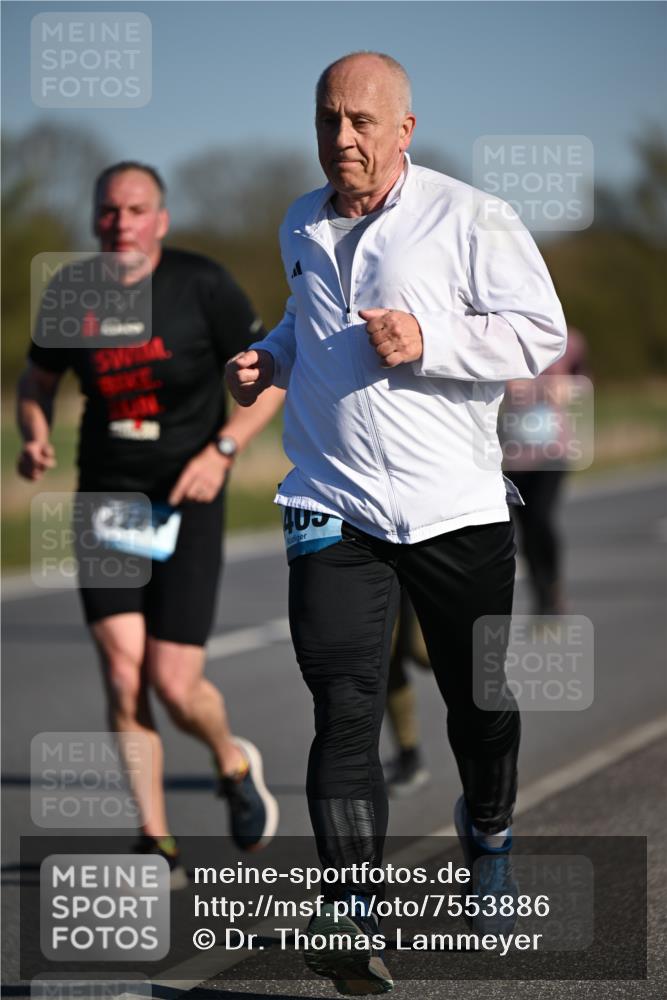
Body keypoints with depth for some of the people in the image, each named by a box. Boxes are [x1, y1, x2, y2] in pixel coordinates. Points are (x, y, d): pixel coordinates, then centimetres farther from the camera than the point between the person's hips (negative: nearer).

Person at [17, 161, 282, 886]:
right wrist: (35, 434, -3)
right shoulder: (70, 291, 3)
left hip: (186, 501, -3)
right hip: (105, 499, 3)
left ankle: (234, 765, 28)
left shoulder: (202, 285, -6)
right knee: (122, 672, -10)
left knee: (173, 684, -7)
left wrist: (222, 450, -13)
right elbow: (37, 378, 18)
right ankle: (156, 842, 2)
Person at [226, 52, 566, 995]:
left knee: (482, 702, 13)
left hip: (458, 509, -2)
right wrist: (267, 358, 11)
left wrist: (429, 341, -19)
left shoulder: (469, 218, -5)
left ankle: (489, 829, 44)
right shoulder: (302, 229, 13)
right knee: (345, 710, -11)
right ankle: (352, 912, -13)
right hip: (334, 509, 2)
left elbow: (542, 333, -8)